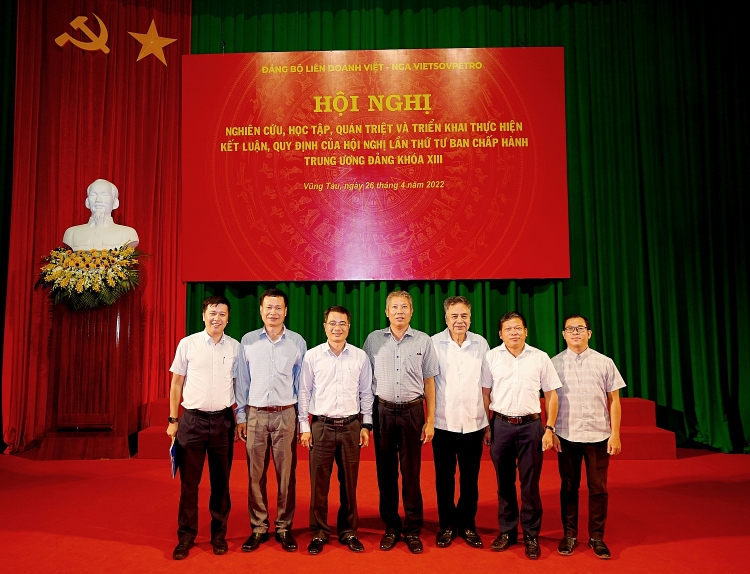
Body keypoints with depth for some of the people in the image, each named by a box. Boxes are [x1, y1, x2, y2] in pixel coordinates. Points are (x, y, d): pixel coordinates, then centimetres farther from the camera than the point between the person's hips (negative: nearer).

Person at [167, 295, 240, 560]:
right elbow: (177, 383, 3)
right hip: (192, 419, -1)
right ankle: (186, 536, 21)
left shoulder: (235, 347, 2)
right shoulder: (188, 344, -2)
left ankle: (219, 534, 24)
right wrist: (173, 420, 2)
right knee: (189, 481, 6)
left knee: (221, 481, 10)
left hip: (223, 420, 1)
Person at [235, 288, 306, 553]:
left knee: (286, 475, 5)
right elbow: (242, 381, 7)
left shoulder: (297, 342, 2)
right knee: (255, 475, 6)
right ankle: (258, 528, 20)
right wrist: (241, 416, 5)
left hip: (286, 415, 0)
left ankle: (284, 528, 19)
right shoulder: (248, 341, 4)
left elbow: (302, 382, 5)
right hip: (256, 415, 1)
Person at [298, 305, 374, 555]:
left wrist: (366, 425, 5)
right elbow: (304, 392, 3)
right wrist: (304, 426, 1)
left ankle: (348, 532, 25)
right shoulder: (312, 356, -1)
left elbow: (366, 393, 8)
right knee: (318, 482, 5)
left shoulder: (360, 356, 2)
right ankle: (319, 533, 21)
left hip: (351, 426, 1)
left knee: (349, 482, 9)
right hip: (321, 426, -1)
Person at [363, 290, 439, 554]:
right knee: (386, 472, 8)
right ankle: (390, 526, 23)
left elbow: (429, 382, 5)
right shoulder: (373, 339, 3)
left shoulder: (423, 341, 2)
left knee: (411, 473, 5)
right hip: (383, 411, 1)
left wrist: (430, 420, 1)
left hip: (412, 412, -1)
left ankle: (413, 530, 18)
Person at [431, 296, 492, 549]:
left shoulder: (481, 343, 1)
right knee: (444, 477, 10)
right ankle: (447, 525, 27)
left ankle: (468, 524, 29)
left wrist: (489, 421, 7)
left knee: (470, 478, 11)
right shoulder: (434, 343, -6)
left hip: (473, 423, 2)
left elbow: (486, 385, 6)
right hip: (443, 423, -1)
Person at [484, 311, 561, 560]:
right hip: (501, 425, 1)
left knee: (530, 484, 5)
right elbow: (485, 394, 6)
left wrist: (549, 429, -1)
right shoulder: (491, 357, 2)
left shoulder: (540, 358, 2)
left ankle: (531, 535, 19)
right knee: (504, 482, 11)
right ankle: (507, 531, 25)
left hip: (531, 426, -1)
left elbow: (551, 395, 5)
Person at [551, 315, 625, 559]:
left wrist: (615, 434, 0)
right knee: (569, 487, 10)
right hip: (567, 436, 0)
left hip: (598, 435, 0)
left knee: (598, 489, 8)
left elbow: (614, 400, 3)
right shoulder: (555, 363, 0)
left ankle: (596, 536, 23)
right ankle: (569, 535, 24)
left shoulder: (605, 363, 1)